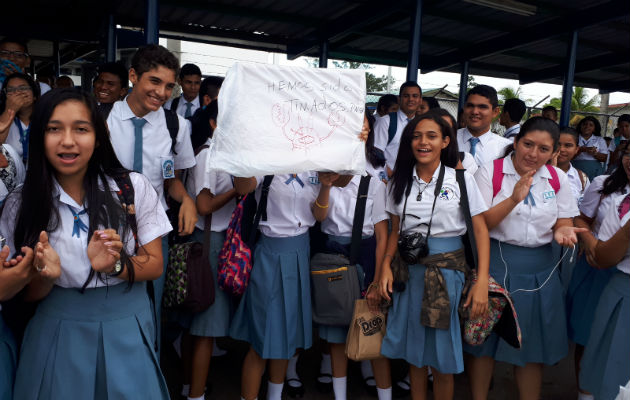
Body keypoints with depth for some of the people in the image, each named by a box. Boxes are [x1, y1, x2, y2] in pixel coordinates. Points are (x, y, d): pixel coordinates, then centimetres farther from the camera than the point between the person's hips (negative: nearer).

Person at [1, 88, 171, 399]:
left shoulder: (133, 187, -9)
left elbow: (155, 265, -4)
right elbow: (27, 294, 2)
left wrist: (114, 265, -23)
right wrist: (46, 275, -20)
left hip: (126, 329, 0)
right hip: (57, 332, 1)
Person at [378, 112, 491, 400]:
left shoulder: (462, 179, -3)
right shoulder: (401, 181, 7)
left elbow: (480, 230, -6)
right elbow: (395, 231, 11)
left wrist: (482, 281, -15)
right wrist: (386, 265, -4)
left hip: (447, 266, -3)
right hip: (407, 268, 3)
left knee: (442, 358, 6)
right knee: (413, 347, 14)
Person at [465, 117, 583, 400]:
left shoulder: (558, 178, 4)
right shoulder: (490, 172, -8)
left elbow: (565, 223, 8)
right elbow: (479, 224, -13)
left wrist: (563, 232, -16)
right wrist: (514, 199, -25)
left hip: (540, 269, 3)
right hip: (495, 263, -3)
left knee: (532, 344, 12)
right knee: (485, 338, 9)